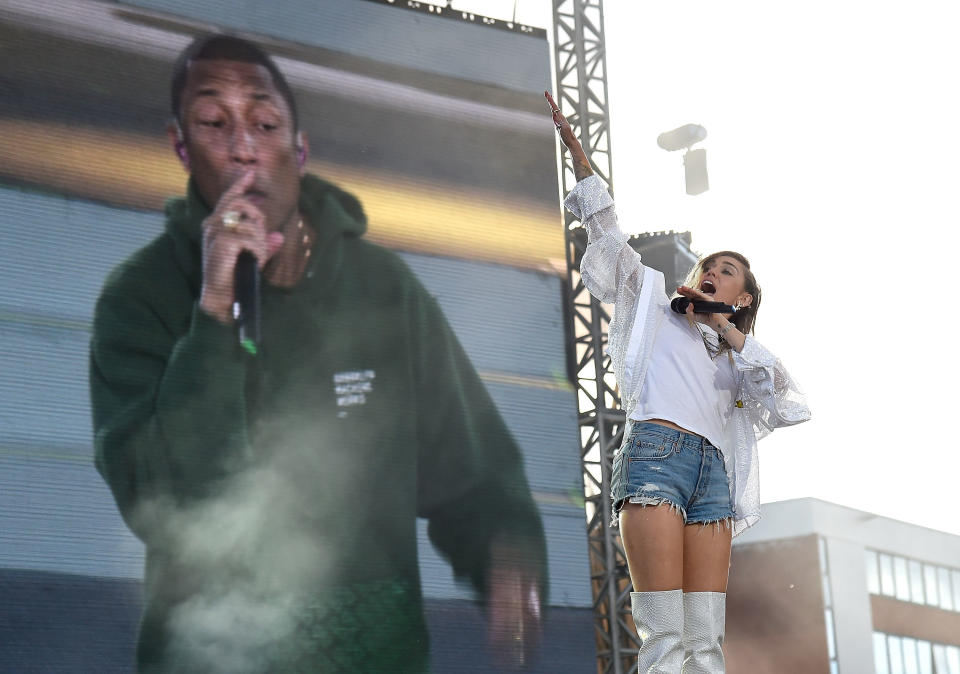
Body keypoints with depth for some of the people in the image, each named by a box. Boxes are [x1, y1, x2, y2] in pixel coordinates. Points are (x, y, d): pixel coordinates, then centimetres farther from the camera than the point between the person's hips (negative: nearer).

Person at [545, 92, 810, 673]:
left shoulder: (739, 357, 30)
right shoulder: (654, 300, 25)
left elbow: (794, 408, 13)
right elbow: (606, 228, 16)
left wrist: (729, 333, 12)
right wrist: (571, 140, 7)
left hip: (713, 473, 4)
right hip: (655, 452, -4)